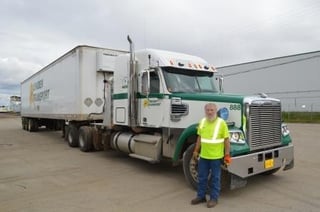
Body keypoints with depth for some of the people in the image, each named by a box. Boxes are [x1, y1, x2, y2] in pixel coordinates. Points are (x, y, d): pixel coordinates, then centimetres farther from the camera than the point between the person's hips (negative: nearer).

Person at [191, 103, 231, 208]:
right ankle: (201, 196, 30)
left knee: (215, 178, 9)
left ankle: (214, 198, 24)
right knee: (201, 177, 15)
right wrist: (196, 151, 11)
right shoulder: (202, 122, 4)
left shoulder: (221, 123, -11)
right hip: (203, 155, 5)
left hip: (216, 156, -5)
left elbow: (226, 140, -9)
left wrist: (227, 155, -11)